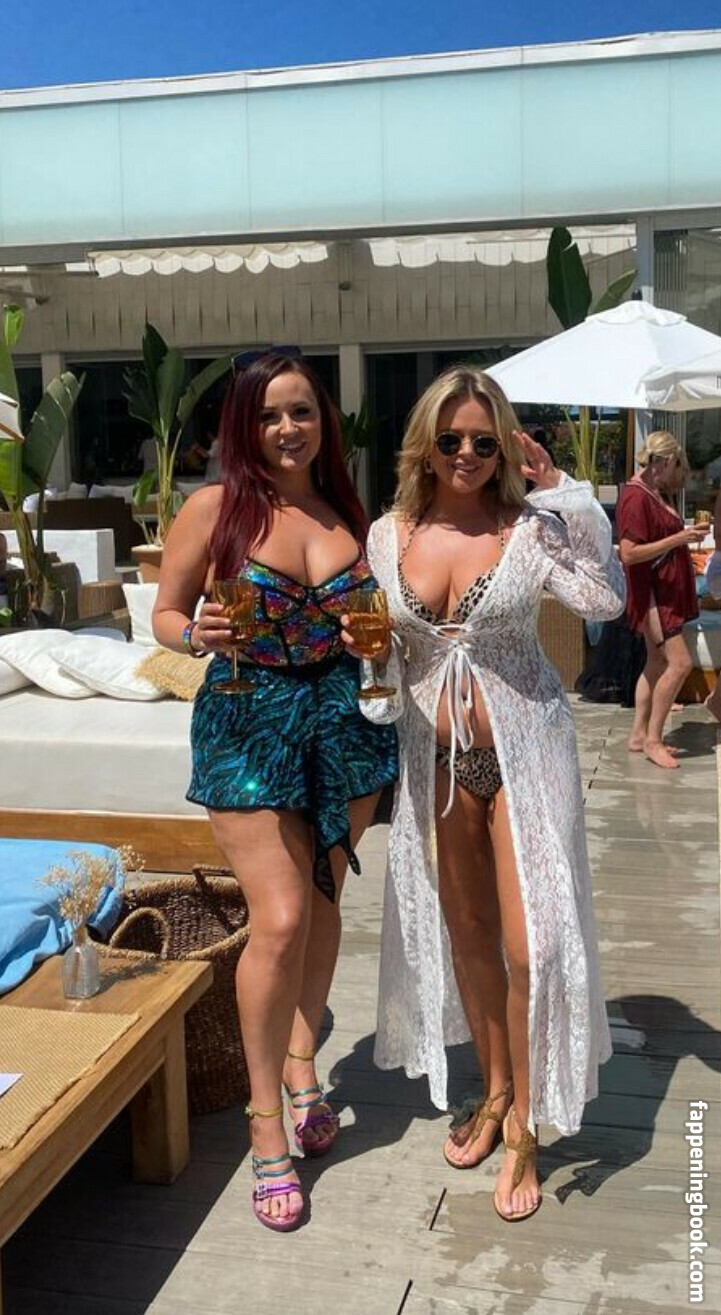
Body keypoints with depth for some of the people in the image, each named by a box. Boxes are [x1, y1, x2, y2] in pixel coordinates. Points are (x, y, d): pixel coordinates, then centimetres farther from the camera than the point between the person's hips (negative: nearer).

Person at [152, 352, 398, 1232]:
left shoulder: (346, 510, 8)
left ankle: (301, 1059, 34)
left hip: (342, 719, 4)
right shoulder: (214, 507, -5)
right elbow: (166, 614, 0)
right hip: (248, 721, -4)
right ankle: (266, 1123, 8)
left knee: (322, 899, 12)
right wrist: (200, 635, -21)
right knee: (280, 916, -9)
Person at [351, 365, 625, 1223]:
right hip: (436, 755, 3)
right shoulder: (388, 536, 1)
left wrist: (562, 493, -22)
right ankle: (495, 1090, 35)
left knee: (529, 938, -2)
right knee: (465, 930, 15)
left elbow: (603, 600, -25)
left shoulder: (530, 527, -9)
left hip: (522, 749, -3)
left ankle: (524, 1127, 18)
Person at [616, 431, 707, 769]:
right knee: (680, 662, -12)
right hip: (651, 591, -10)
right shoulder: (635, 497, -18)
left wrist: (687, 535, 8)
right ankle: (653, 739, -2)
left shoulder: (656, 493, 12)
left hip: (666, 591, 10)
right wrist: (679, 539, -23)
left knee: (657, 663, 12)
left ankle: (639, 735, 19)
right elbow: (629, 553, -24)